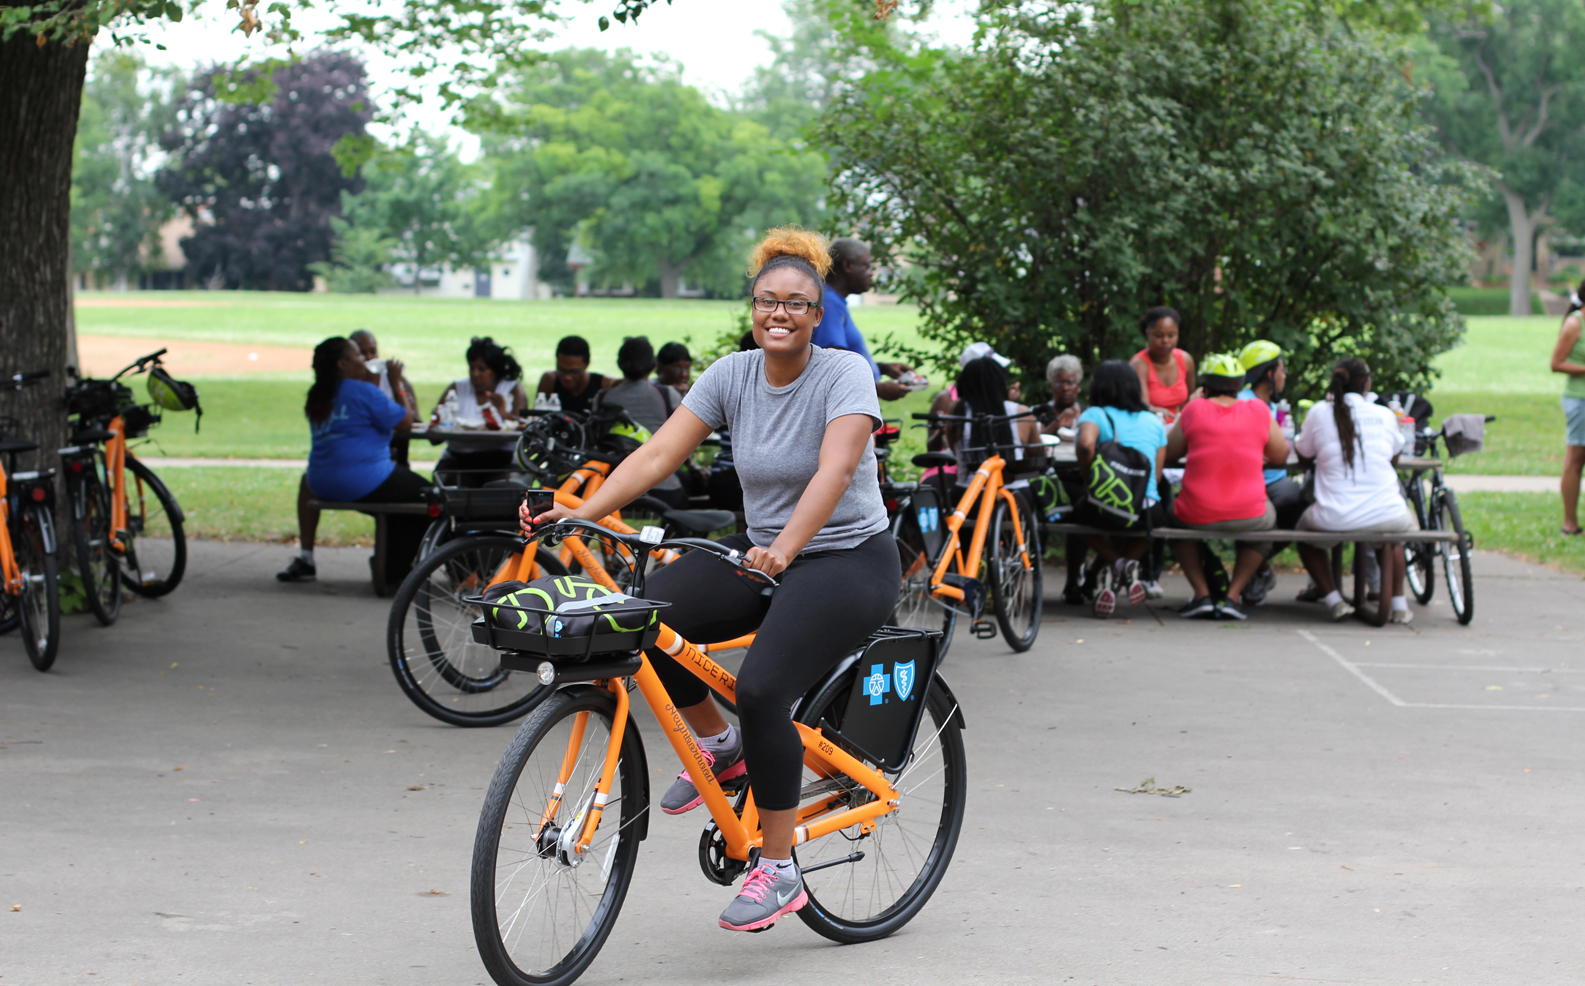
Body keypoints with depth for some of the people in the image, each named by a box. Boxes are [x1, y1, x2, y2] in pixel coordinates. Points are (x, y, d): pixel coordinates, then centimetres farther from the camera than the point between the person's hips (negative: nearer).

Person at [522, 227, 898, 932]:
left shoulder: (844, 374, -14)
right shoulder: (732, 374, 0)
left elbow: (836, 468, -30)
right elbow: (657, 456, -7)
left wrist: (784, 550, -45)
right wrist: (577, 513, -20)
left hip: (850, 561, -6)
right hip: (761, 551, 6)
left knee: (760, 689, -27)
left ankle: (778, 871, -11)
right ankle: (719, 745, 8)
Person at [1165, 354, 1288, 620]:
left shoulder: (1194, 410, -2)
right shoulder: (1258, 411, 1)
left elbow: (1171, 452, 11)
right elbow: (1280, 456, 11)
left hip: (1198, 517, 0)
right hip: (1247, 516, 1)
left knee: (1175, 517, 35)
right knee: (1267, 516, 36)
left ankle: (1202, 592, 19)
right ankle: (1233, 595, 21)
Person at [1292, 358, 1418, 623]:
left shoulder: (1320, 413, 1)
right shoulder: (1385, 415, 6)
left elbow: (1304, 458, 16)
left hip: (1335, 521, -1)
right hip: (1386, 518, 1)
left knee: (1305, 532, 33)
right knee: (1407, 523, 38)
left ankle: (1333, 599, 16)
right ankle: (1398, 603, 27)